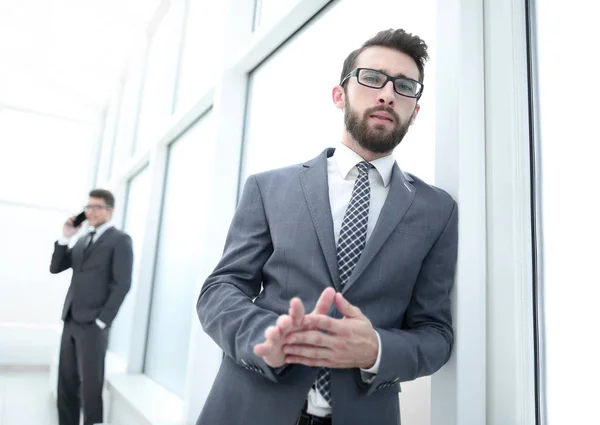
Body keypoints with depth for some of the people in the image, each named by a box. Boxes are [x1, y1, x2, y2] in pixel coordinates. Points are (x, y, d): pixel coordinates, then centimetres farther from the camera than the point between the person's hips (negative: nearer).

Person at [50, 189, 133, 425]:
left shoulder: (120, 240, -5)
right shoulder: (83, 240, 17)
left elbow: (122, 284, -12)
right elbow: (55, 268, 15)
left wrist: (102, 321, -14)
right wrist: (65, 237, 4)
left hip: (92, 324, -6)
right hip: (70, 321, 7)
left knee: (90, 384, 1)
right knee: (66, 382, 11)